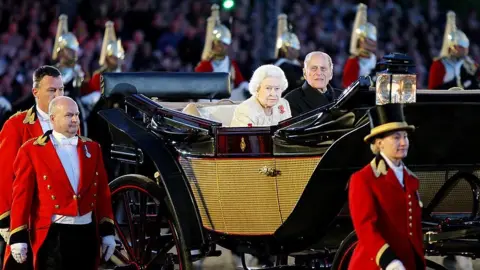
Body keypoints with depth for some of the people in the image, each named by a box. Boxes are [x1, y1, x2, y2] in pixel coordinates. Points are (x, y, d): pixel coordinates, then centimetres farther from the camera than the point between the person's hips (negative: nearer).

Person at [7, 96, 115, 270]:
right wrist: (18, 237, -8)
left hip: (87, 232, 5)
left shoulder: (92, 148, 12)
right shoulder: (32, 151, -2)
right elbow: (22, 195, -4)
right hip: (53, 234, -4)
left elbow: (102, 191, 13)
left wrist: (107, 231, 9)